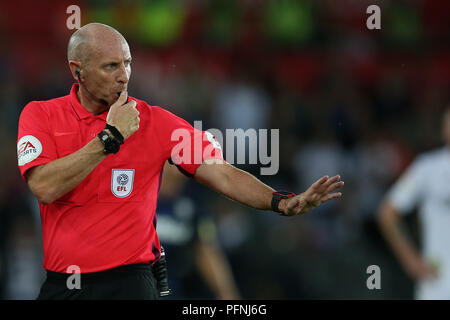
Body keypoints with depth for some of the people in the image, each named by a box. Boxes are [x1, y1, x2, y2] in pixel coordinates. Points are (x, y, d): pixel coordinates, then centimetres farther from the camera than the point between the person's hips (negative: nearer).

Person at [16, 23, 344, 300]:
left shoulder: (155, 121, 0)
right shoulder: (41, 115, 0)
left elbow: (221, 174, -4)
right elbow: (45, 187, -15)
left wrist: (282, 203, -20)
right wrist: (110, 137, -16)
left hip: (128, 283, -1)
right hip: (59, 285, 1)